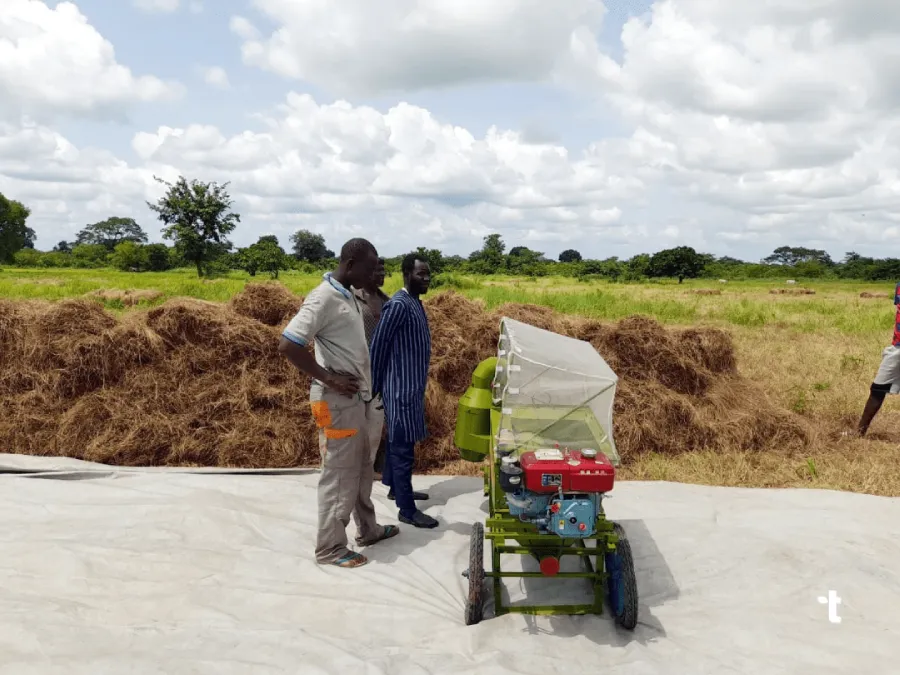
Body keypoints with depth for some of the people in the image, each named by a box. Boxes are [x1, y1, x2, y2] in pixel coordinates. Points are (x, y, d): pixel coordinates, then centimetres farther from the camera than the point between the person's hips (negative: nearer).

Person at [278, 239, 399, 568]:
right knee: (339, 475, 1)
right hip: (337, 402, -9)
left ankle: (368, 529, 36)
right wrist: (329, 379, -19)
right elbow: (287, 345, -25)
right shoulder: (324, 298, -19)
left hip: (356, 398, 9)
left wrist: (364, 388, 13)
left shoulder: (347, 295, 10)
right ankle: (330, 548, 15)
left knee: (362, 468, 20)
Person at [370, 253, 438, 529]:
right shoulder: (398, 305, -19)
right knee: (403, 447, -3)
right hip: (401, 388, -10)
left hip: (412, 386, 10)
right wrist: (374, 388, -13)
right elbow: (378, 346, -17)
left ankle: (397, 488, 36)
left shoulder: (415, 302, 12)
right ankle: (407, 510, 4)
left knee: (398, 443, 21)